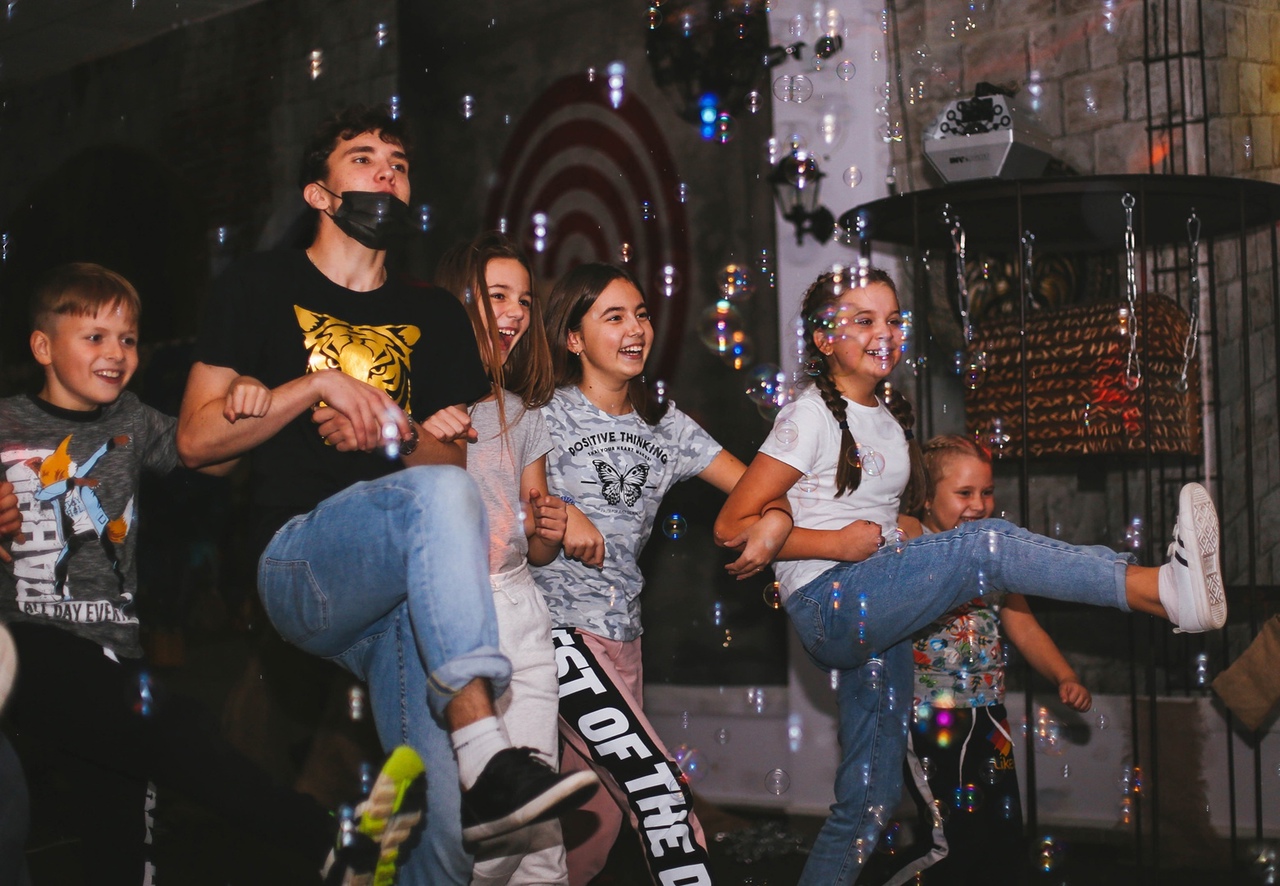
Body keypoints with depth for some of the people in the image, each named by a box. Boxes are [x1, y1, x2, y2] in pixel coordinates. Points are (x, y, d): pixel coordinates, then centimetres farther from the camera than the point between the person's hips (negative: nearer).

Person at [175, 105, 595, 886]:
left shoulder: (434, 317, 23)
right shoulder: (264, 286, 12)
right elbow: (196, 439, 4)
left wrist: (383, 436, -2)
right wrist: (320, 383, -7)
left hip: (405, 581, 4)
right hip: (297, 561, -3)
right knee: (439, 494, -36)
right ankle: (483, 750, -43)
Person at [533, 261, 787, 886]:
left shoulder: (664, 425, 13)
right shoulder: (547, 415, -3)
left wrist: (775, 520, -10)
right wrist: (558, 516, -22)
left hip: (622, 636, 6)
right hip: (556, 626, -6)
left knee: (597, 820, 7)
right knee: (662, 791, -15)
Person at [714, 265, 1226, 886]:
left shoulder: (889, 419, 17)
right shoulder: (813, 416, -7)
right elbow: (733, 525, -11)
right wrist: (835, 543, -16)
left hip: (878, 614, 9)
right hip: (826, 606, -9)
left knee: (869, 800, 6)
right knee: (988, 543, -27)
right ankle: (1168, 587, -40)